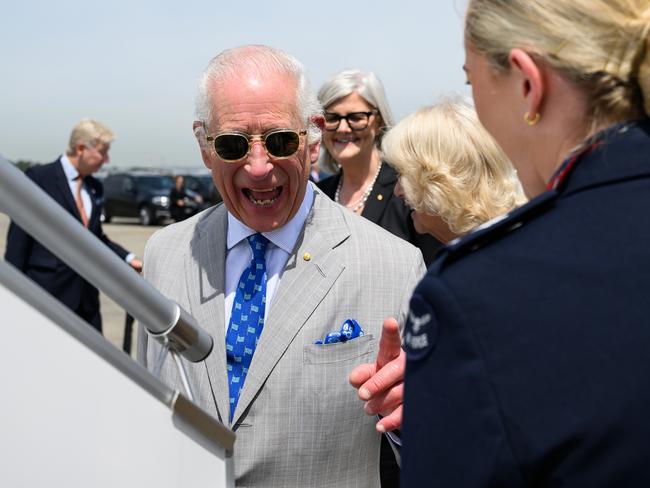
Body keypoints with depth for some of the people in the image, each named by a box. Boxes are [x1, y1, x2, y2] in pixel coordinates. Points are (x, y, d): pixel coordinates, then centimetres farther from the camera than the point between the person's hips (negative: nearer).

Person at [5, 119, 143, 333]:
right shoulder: (39, 177, -6)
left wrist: (129, 258, 9)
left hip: (86, 297, 7)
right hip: (49, 291, -7)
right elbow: (19, 236, -7)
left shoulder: (95, 187, 14)